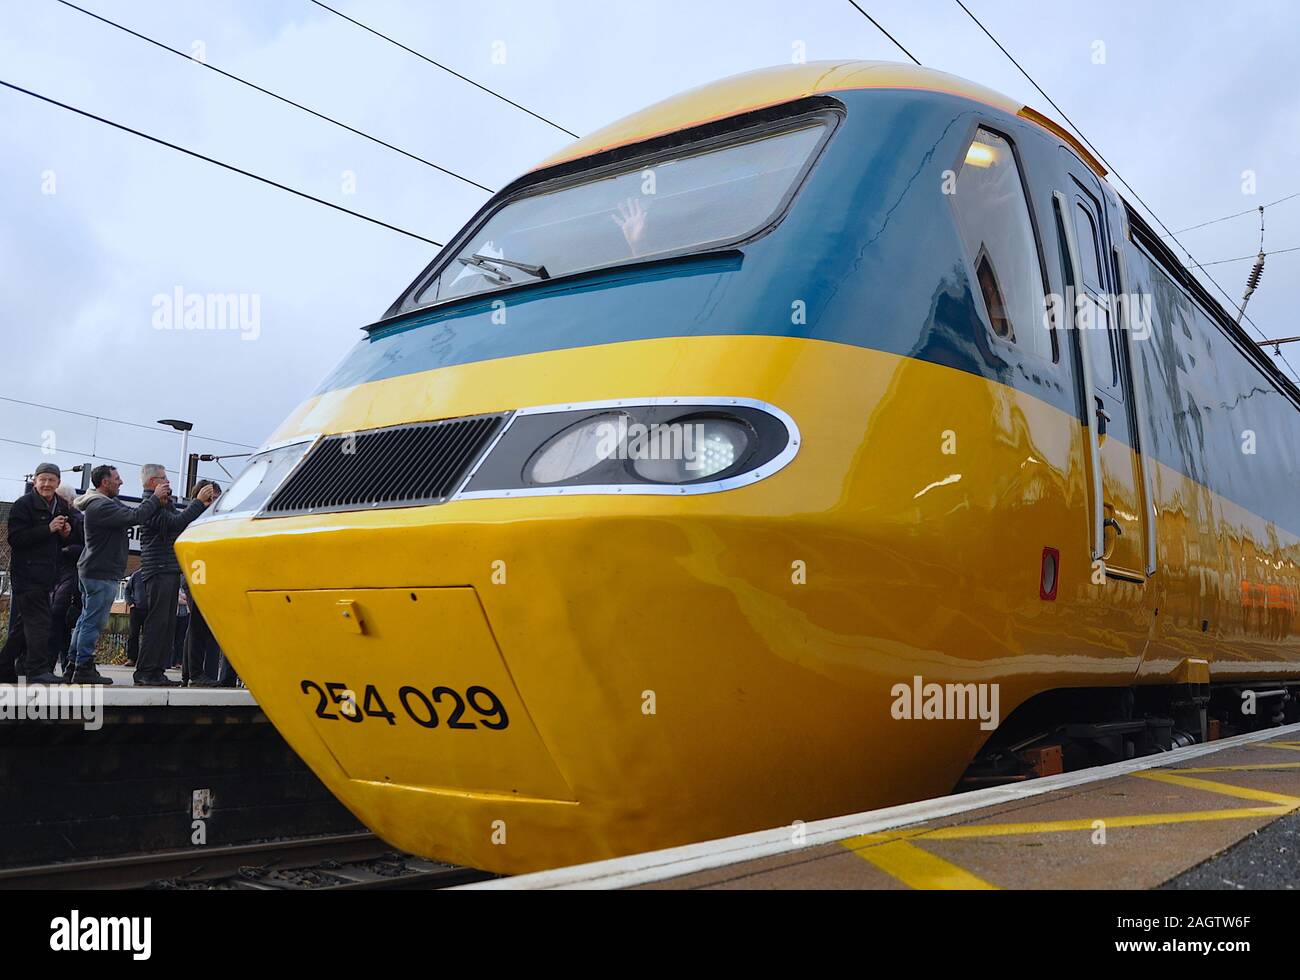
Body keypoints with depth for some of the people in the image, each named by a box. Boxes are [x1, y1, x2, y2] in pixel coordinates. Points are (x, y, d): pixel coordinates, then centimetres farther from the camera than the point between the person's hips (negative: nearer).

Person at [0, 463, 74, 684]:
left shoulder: (61, 507, 14)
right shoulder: (22, 505, -8)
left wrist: (65, 534, 1)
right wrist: (48, 529, -22)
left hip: (47, 574, 8)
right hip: (27, 572, -8)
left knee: (24, 624, 13)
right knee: (38, 621, -14)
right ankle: (38, 670, -14)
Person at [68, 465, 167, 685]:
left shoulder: (109, 502, 16)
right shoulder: (100, 506, -18)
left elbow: (132, 511, 10)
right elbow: (134, 517, -27)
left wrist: (158, 501, -6)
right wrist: (155, 498, -16)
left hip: (92, 570, 11)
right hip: (102, 573, -11)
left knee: (86, 618, 14)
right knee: (94, 621, -7)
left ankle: (75, 664, 20)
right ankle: (84, 668, -4)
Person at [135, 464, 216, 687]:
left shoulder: (164, 503, 19)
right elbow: (177, 523, -22)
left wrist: (204, 504, 9)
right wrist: (199, 501, -17)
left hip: (170, 570, 10)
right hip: (159, 570, -10)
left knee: (168, 623, 9)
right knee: (157, 621, -10)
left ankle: (157, 671, 12)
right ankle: (145, 672, -7)